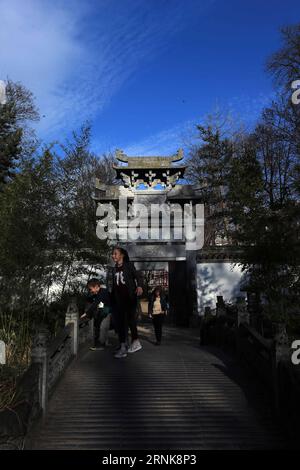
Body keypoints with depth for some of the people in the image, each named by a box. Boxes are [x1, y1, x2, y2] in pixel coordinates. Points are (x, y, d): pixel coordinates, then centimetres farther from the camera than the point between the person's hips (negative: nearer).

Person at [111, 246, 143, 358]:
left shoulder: (129, 265, 1)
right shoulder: (114, 269, 16)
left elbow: (137, 276, -10)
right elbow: (114, 285, 16)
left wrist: (139, 286, -29)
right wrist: (112, 298, 13)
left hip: (129, 297, -5)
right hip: (118, 298, 5)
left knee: (130, 319, -10)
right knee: (120, 321, 2)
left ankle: (135, 341, 4)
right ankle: (122, 347, 6)